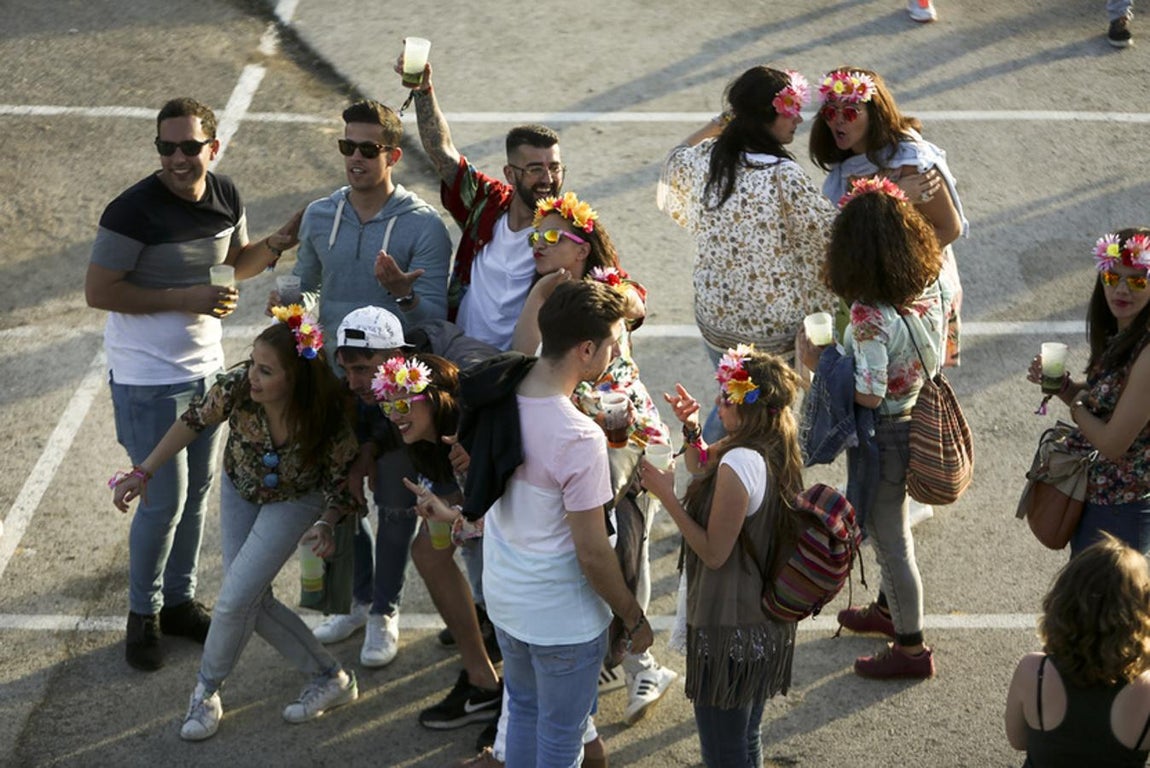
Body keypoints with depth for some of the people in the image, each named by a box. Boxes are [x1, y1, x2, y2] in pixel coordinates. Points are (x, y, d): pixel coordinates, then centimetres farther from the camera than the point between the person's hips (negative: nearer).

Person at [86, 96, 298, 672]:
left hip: (205, 366, 7)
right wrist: (185, 299, -24)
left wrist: (278, 243, -5)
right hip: (148, 379, -7)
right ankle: (142, 614, 16)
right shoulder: (134, 210, -22)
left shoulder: (226, 197, -1)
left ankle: (179, 600, 31)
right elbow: (98, 291, -20)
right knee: (165, 500, -2)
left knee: (196, 492, 15)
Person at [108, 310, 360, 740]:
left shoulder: (328, 415, -35)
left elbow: (338, 479, -19)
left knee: (236, 598, -13)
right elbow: (195, 421, -13)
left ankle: (207, 694, 12)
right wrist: (144, 472, -15)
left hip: (293, 502, -3)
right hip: (240, 491, 3)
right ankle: (330, 678, 16)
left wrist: (326, 524, -36)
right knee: (254, 601, -1)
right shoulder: (238, 386, -31)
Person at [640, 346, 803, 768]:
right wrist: (691, 428, 3)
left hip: (730, 630, -9)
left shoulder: (740, 463, -28)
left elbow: (714, 553, -22)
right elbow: (704, 467, 17)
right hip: (768, 624, 9)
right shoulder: (778, 452, 0)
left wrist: (667, 496, -18)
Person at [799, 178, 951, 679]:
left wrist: (818, 361, -19)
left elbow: (869, 394, -30)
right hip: (922, 423, 8)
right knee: (890, 527, 29)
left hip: (884, 435, -8)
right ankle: (889, 609, 50)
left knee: (889, 539, 10)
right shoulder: (935, 286, -10)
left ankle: (911, 647, 24)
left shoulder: (870, 315, -32)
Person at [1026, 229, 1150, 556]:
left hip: (1121, 510, -9)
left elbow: (1113, 444, -27)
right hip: (1092, 491, 9)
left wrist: (1075, 405, -11)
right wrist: (1060, 383, -8)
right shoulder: (1119, 335, -2)